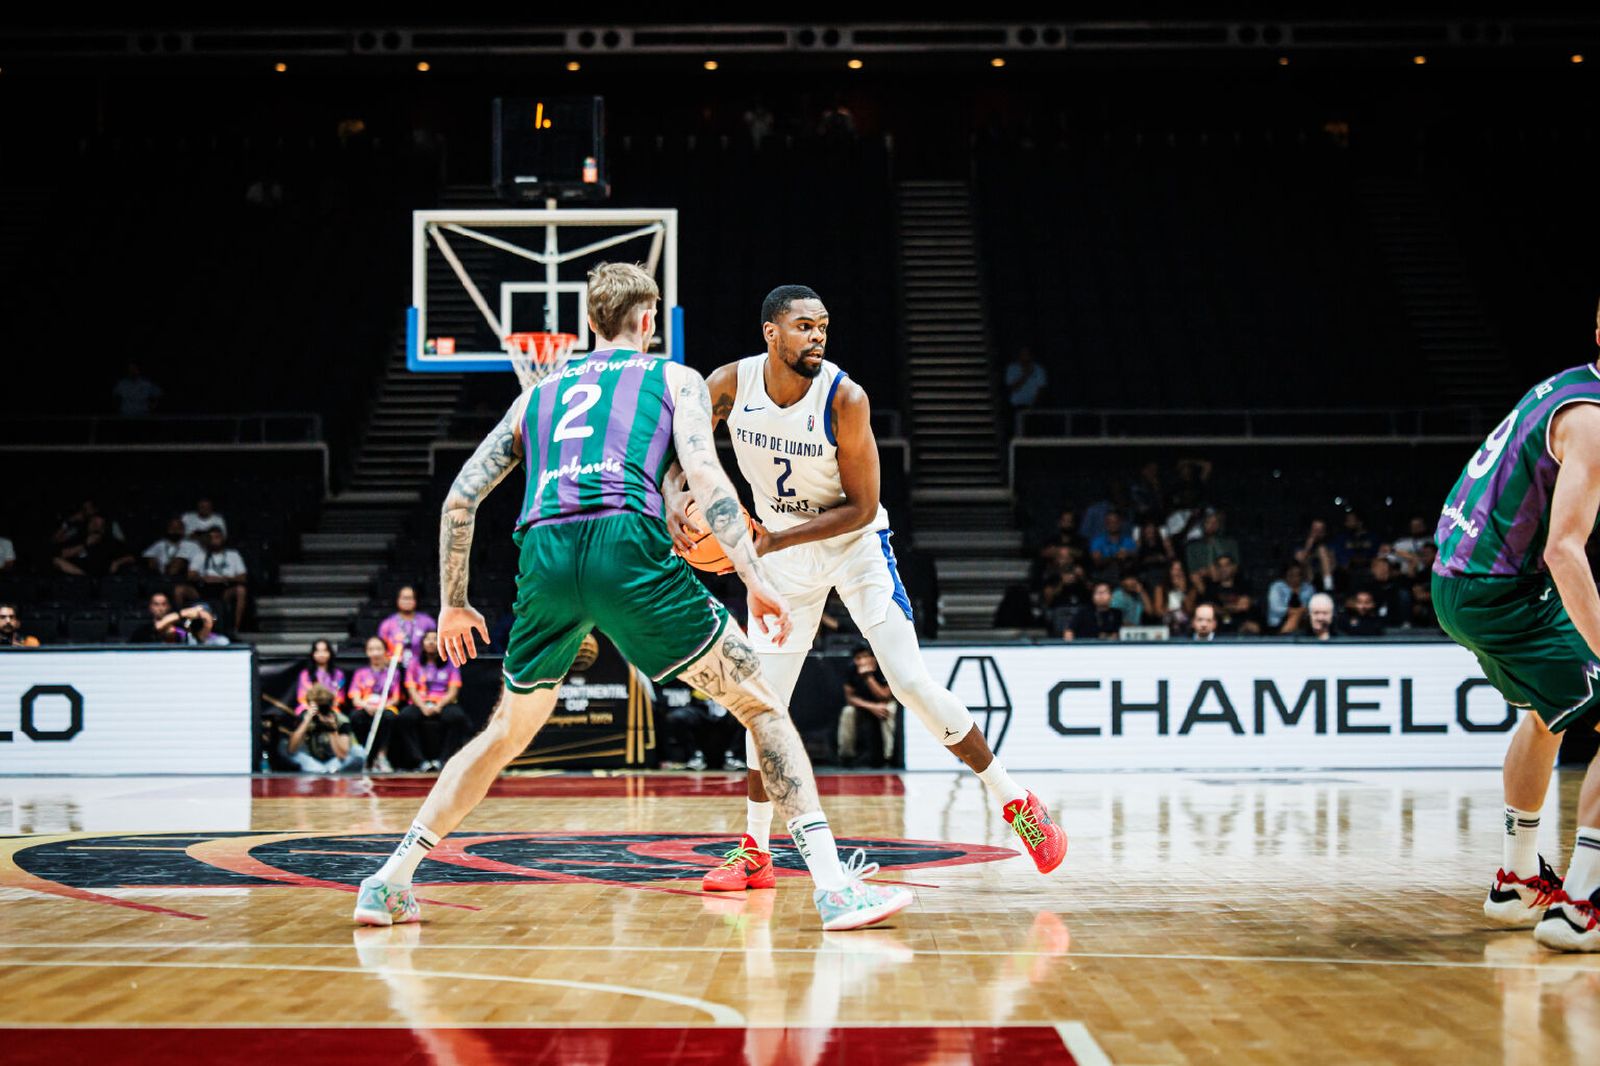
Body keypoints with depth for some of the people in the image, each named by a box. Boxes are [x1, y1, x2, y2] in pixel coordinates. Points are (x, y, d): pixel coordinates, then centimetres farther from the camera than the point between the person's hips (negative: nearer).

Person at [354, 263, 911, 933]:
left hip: (543, 555, 4)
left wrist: (454, 604, 37)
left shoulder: (540, 394, 31)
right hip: (627, 547, -4)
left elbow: (460, 500, 27)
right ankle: (835, 884, -10)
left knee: (505, 735, 25)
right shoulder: (674, 379, 20)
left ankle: (390, 882, 20)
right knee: (762, 706, 4)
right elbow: (705, 477, 1)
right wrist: (756, 580, -5)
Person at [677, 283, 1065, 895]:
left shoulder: (845, 399, -25)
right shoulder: (731, 385, -16)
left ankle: (1013, 801, 1)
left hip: (856, 545, -3)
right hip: (782, 551, 3)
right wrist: (676, 497, -26)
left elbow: (861, 507, -20)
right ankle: (754, 851, 12)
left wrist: (776, 539, -29)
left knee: (912, 684, -11)